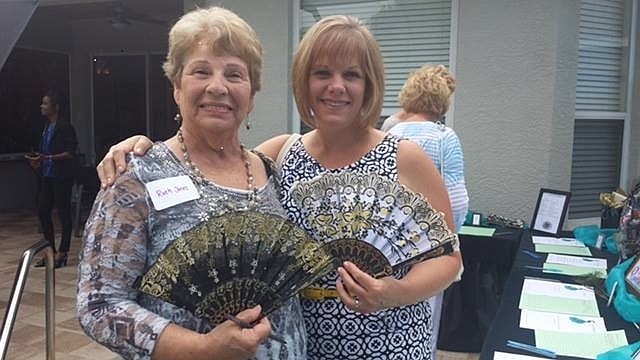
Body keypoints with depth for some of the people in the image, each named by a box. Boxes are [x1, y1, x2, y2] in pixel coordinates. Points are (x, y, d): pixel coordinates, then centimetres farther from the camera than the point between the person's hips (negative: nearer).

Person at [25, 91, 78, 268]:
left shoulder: (65, 127, -11)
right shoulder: (47, 127, 14)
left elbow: (70, 153, -17)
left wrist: (46, 158, -22)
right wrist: (38, 160, 5)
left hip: (62, 177, -9)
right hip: (47, 175, 9)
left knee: (63, 213, 0)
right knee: (42, 212, 9)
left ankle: (62, 253, 9)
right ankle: (51, 251, 20)